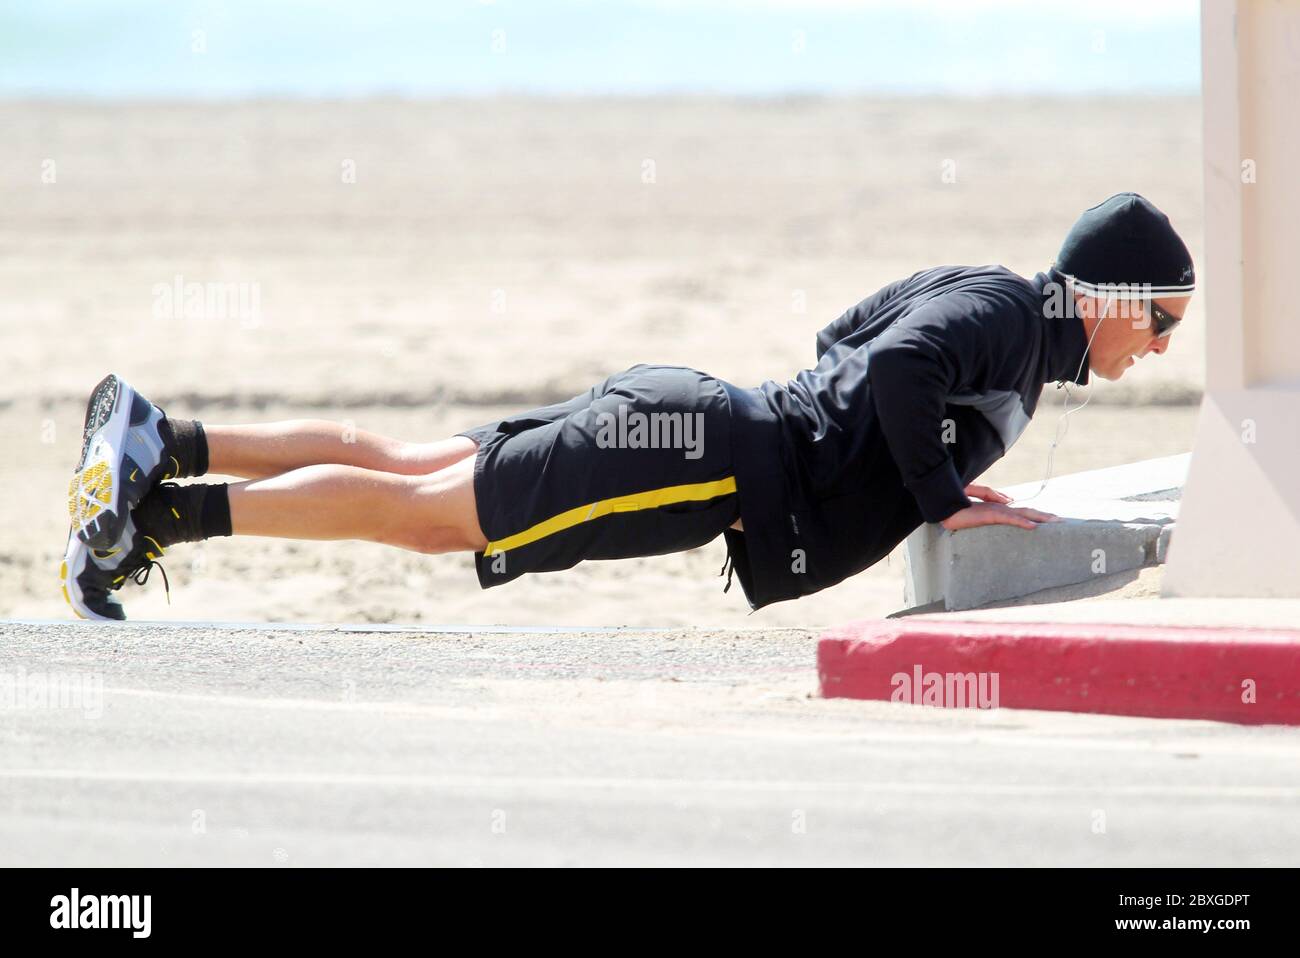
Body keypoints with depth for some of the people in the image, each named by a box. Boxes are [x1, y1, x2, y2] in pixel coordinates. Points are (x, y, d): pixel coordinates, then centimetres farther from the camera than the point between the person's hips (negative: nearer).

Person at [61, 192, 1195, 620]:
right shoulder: (1008, 312, -10)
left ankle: (164, 446, 8)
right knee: (420, 509, -11)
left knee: (398, 469, 8)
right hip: (714, 458, -9)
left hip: (690, 421, 9)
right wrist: (941, 497, -17)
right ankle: (160, 510, -14)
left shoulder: (967, 286, 19)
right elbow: (900, 367, -28)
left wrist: (934, 473, 24)